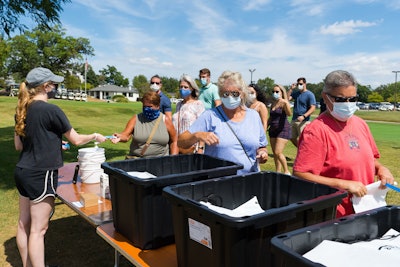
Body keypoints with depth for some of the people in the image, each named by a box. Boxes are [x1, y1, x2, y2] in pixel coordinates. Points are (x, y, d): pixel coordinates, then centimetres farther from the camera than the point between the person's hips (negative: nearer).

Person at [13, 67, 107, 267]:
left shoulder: (22, 110, 6)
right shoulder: (51, 110, -17)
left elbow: (18, 145, 14)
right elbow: (76, 140, -9)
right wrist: (95, 136, 9)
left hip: (22, 171, 9)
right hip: (41, 175, -8)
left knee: (24, 224, 17)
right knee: (38, 229, 0)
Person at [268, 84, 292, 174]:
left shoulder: (284, 103, -9)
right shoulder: (273, 104, 12)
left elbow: (289, 114, -28)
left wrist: (286, 103, -41)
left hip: (283, 130, -7)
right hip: (273, 130, 7)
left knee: (278, 152, -14)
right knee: (275, 153, 8)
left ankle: (287, 171, 3)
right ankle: (278, 172, 17)